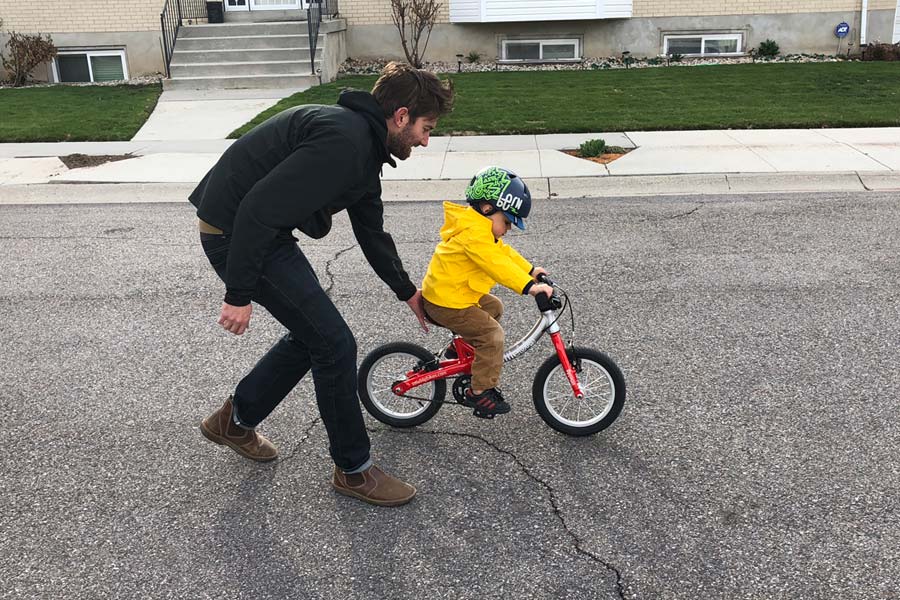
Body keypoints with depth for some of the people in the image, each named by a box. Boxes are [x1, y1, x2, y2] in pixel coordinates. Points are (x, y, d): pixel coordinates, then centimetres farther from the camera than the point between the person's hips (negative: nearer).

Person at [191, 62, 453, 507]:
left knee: (311, 334, 18)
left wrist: (407, 291, 29)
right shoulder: (343, 140, -24)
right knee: (334, 344, -6)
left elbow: (371, 232, 22)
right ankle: (353, 470, 11)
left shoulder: (364, 145, 10)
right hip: (236, 232, -10)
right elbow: (259, 210, -29)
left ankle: (234, 421, 35)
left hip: (262, 232, 10)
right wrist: (240, 295, -23)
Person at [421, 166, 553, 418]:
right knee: (491, 334, -12)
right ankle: (480, 392, -2)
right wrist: (529, 286, -39)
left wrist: (530, 270, 14)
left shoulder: (481, 229, 11)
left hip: (458, 293, 11)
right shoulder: (474, 233, -25)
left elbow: (503, 252, 18)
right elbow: (497, 265, -35)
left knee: (494, 307, 26)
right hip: (447, 302, -11)